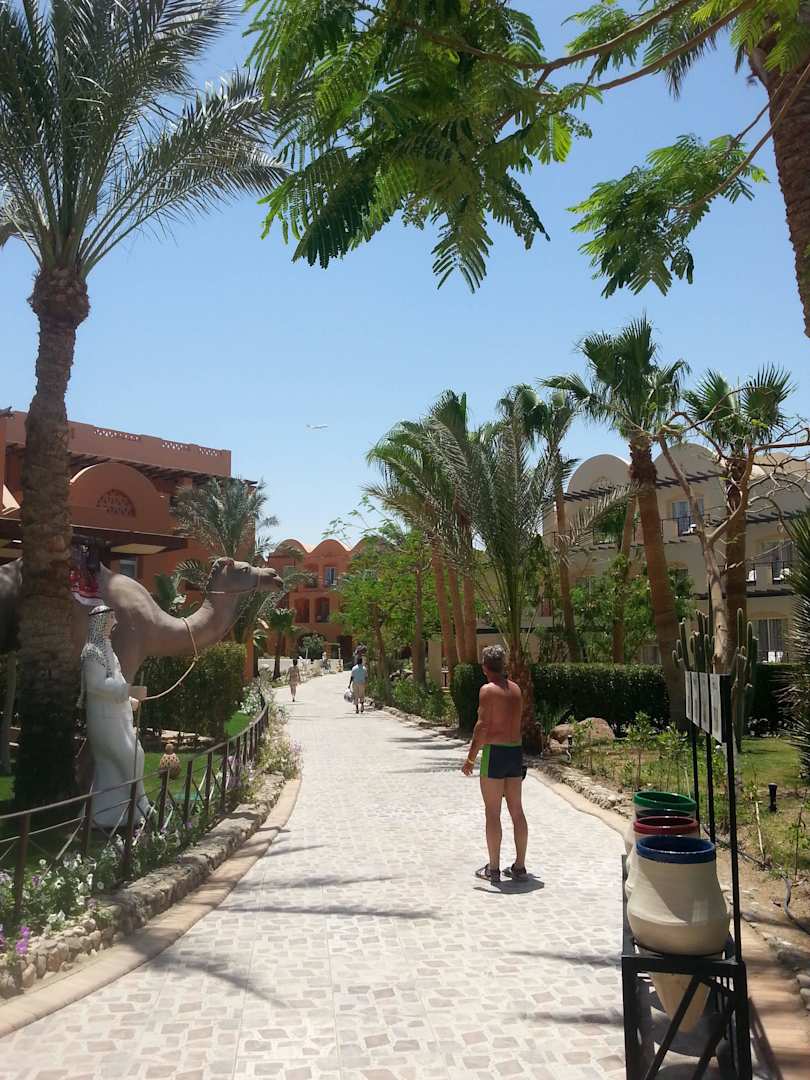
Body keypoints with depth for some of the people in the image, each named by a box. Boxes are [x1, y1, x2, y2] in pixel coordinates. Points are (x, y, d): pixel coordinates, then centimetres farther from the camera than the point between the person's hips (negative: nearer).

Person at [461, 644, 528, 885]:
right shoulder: (516, 689, 9)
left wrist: (470, 757, -11)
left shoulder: (488, 690, -12)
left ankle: (493, 869, 9)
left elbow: (482, 726, -16)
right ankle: (519, 867, 19)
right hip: (516, 750, 7)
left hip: (495, 751, -7)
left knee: (492, 813, 3)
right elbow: (516, 722, 12)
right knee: (517, 811, 12)